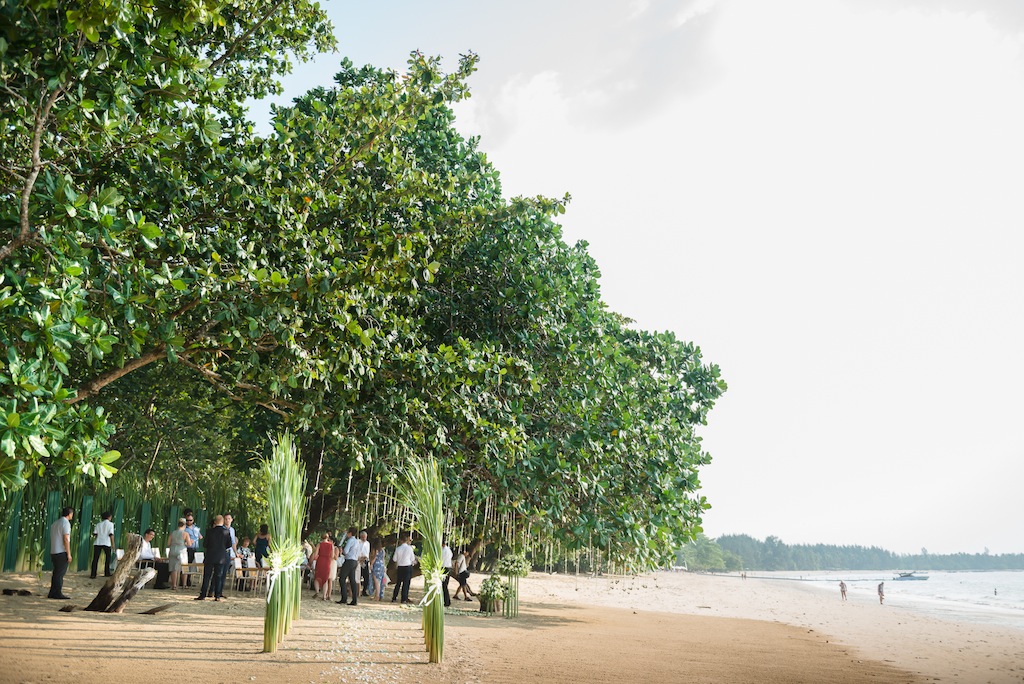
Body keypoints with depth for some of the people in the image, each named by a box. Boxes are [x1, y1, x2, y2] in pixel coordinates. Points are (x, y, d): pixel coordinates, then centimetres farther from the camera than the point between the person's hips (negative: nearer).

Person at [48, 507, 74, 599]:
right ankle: (58, 593, -5)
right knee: (60, 574, -5)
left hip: (53, 552, 8)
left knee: (56, 573, 12)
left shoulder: (54, 523, 16)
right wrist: (69, 554, -14)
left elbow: (52, 539, 17)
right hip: (62, 552, -8)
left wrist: (52, 555, 20)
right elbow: (66, 539, -16)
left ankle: (52, 593, 13)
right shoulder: (65, 523, -10)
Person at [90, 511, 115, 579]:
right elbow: (111, 534, -7)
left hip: (97, 543, 3)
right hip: (106, 543, -2)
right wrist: (113, 544, -6)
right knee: (108, 558, 14)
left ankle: (93, 574, -6)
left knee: (95, 559, 1)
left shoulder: (98, 524, 13)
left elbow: (94, 534, 3)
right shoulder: (110, 524, 2)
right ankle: (107, 573, 19)